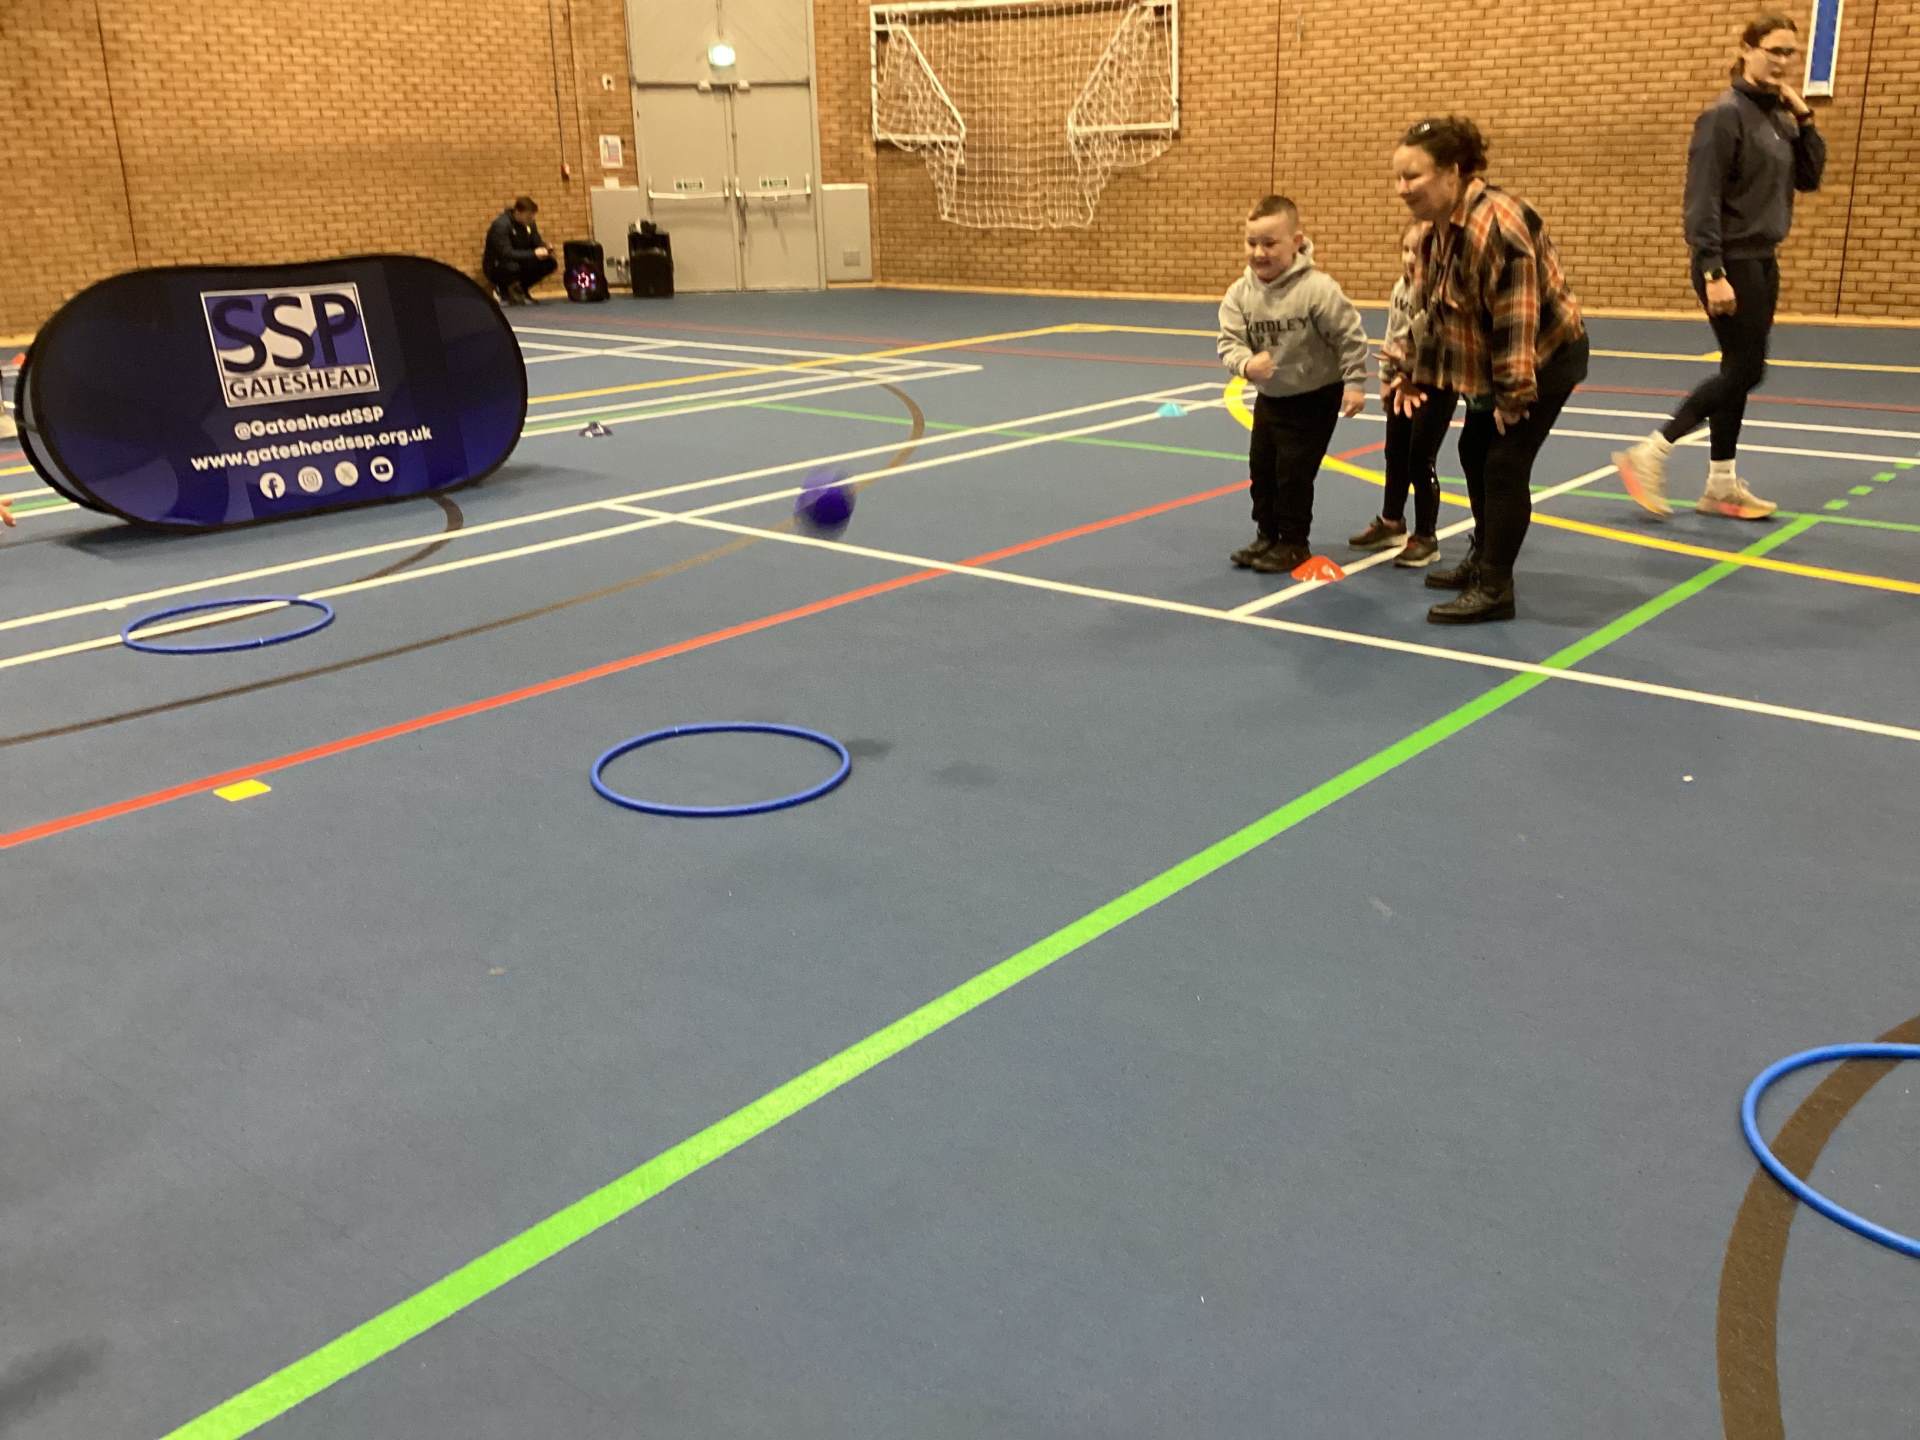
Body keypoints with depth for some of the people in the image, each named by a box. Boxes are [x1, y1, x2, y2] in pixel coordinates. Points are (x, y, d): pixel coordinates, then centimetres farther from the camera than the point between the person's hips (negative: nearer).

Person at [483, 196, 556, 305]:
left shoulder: (529, 223, -2)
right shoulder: (501, 225, -24)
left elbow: (538, 243, 6)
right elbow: (506, 253, -32)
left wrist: (544, 250, -20)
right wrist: (533, 254, -39)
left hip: (519, 262, 7)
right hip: (497, 267, -7)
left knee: (550, 263, -12)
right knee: (513, 267, -41)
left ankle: (521, 288, 6)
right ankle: (502, 290, -6)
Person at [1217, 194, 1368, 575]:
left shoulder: (1317, 288, -25)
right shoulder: (1240, 293, -12)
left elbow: (1351, 336, -17)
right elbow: (1230, 341, -13)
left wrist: (1354, 383, -14)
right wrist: (1246, 364, -34)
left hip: (1316, 397, -6)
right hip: (1270, 397, 6)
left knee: (1294, 471, -4)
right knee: (1261, 468, 12)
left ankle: (1294, 543, 13)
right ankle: (1267, 536, 29)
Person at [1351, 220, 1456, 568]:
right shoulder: (1401, 288, 4)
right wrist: (1386, 378, 16)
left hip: (1436, 386, -8)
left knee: (1422, 461, -1)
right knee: (1395, 454, 19)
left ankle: (1426, 538, 12)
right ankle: (1391, 523, 38)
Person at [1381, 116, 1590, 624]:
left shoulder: (1496, 224, -31)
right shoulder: (1436, 231, 0)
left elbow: (1516, 318, -32)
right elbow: (1430, 311, 10)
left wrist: (1514, 393, -29)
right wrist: (1414, 372, 6)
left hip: (1548, 354, -10)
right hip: (1489, 361, 10)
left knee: (1505, 463, -12)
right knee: (1474, 451, 16)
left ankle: (1494, 588, -6)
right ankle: (1484, 559, 32)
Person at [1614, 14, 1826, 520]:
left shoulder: (1778, 115, 11)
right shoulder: (1725, 114, -13)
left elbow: (1809, 177, 13)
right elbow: (1702, 199, -19)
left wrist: (1804, 117, 1)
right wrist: (1713, 272, -24)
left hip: (1762, 262, 8)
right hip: (1732, 264, -8)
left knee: (1740, 373, 9)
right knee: (1744, 372, -9)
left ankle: (1721, 485, 14)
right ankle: (1648, 454, -1)